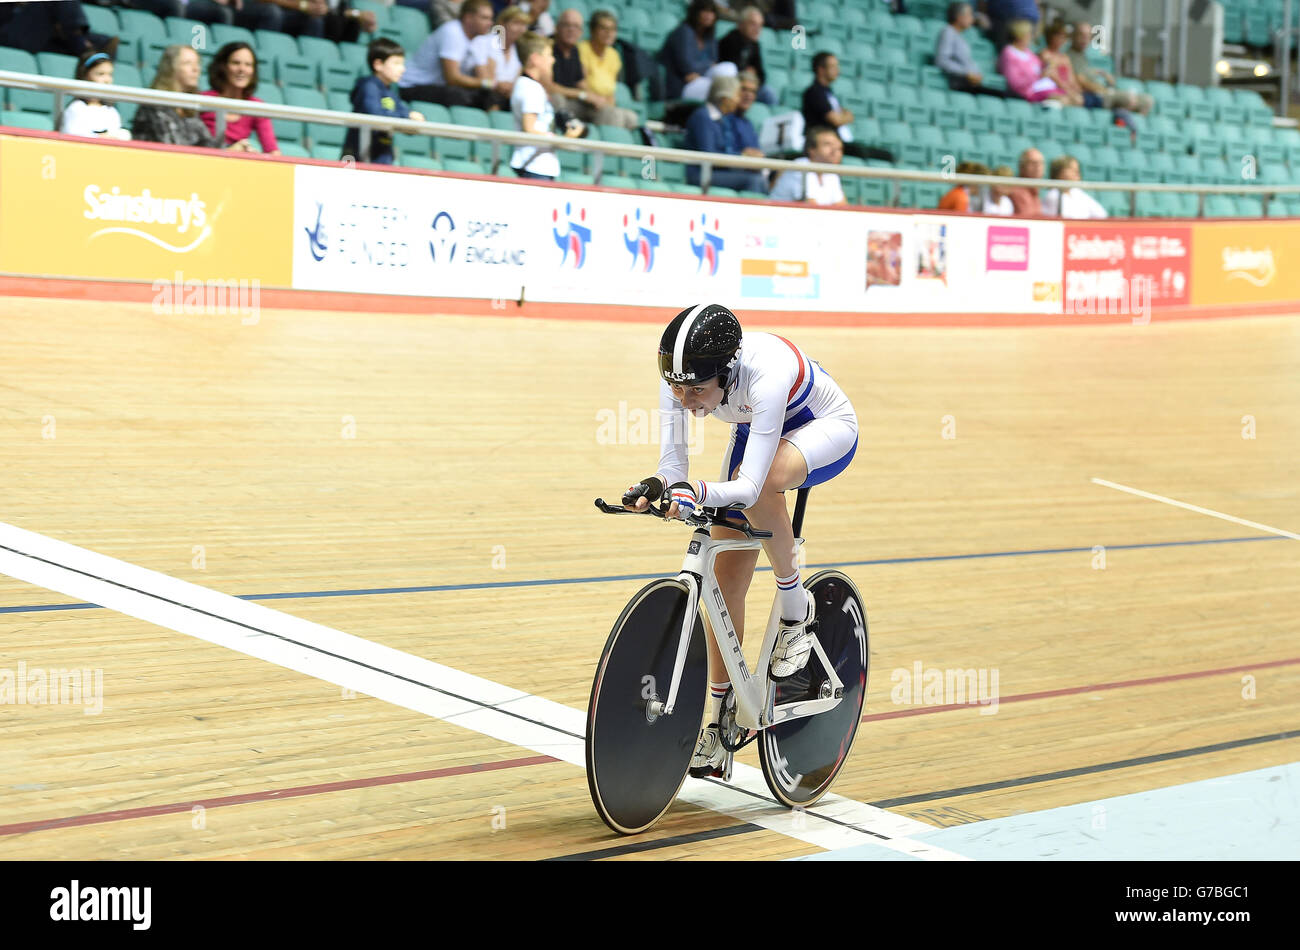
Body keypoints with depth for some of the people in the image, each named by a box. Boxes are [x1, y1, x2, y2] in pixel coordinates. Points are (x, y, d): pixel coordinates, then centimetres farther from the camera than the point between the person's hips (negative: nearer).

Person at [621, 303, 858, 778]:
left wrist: (698, 492, -62)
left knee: (762, 482, -40)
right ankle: (718, 725, 10)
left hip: (826, 431, -6)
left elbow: (749, 486, -45)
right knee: (726, 578, -2)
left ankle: (795, 605, -14)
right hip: (756, 431, 6)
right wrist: (657, 486, -45)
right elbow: (673, 460, -23)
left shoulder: (765, 373, -42)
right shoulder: (680, 377, -26)